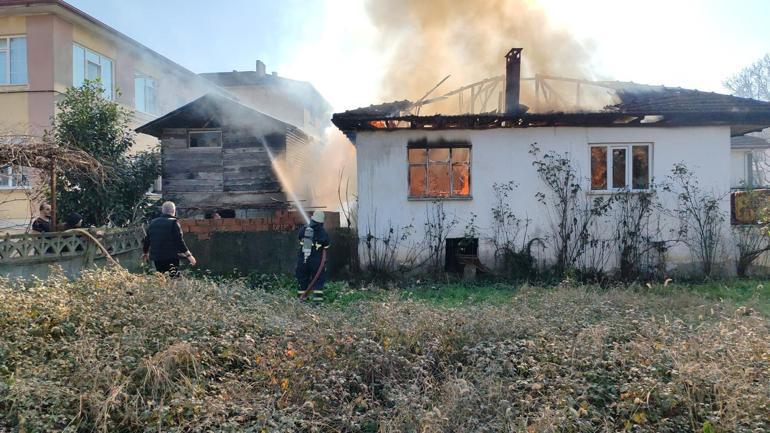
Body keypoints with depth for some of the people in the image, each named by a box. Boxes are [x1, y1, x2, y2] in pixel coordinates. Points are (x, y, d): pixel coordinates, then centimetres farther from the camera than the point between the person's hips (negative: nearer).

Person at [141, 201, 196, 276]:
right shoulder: (173, 222, -11)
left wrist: (145, 253, 34)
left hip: (156, 257, 6)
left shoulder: (152, 223, 9)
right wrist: (189, 255, -13)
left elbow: (147, 240, 16)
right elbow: (179, 241, -16)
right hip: (171, 258, -6)